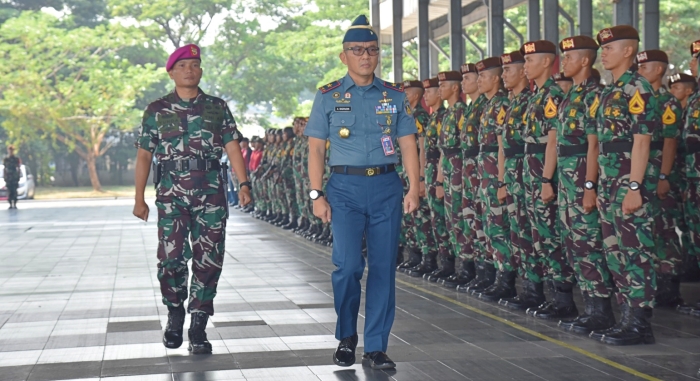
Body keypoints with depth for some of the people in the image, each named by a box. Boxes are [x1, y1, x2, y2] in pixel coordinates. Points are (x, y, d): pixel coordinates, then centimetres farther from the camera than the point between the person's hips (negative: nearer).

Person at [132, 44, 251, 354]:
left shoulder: (217, 108, 11)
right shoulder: (157, 111, 8)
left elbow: (233, 147, 6)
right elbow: (144, 155, 9)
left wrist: (243, 183, -7)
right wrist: (139, 198, 4)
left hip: (211, 196, 1)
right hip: (171, 197, -1)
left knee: (208, 261, -1)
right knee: (171, 259, -8)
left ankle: (198, 328, 7)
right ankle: (175, 315, 17)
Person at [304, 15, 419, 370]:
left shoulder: (395, 96, 9)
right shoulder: (329, 96, 5)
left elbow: (408, 144, 6)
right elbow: (316, 148, 3)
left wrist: (413, 188, -5)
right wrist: (317, 194, -4)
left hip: (386, 186, 2)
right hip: (345, 187, -2)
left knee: (383, 267, 1)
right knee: (348, 264, -11)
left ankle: (376, 347, 9)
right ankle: (346, 337, 12)